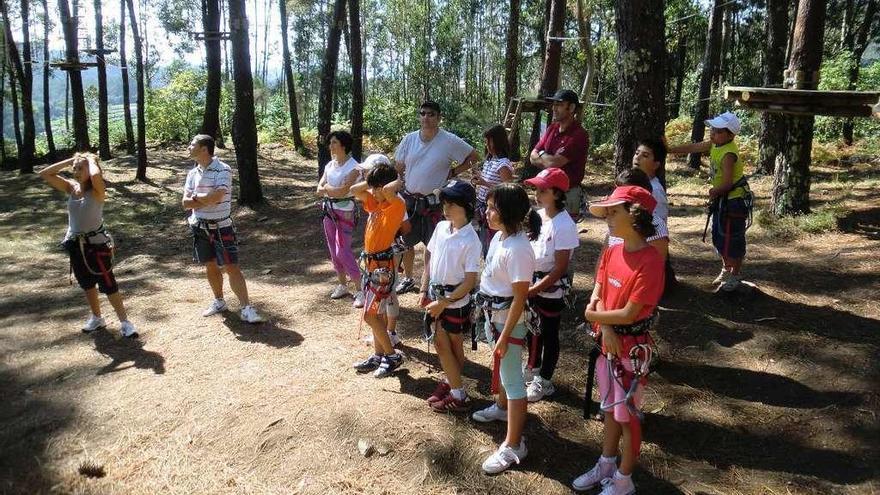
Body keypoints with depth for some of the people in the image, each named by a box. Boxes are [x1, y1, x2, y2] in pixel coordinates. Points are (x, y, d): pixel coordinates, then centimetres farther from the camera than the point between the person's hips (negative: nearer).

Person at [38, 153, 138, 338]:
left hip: (96, 244, -7)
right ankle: (97, 318, 35)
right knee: (87, 285, 19)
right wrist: (69, 161, -5)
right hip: (76, 245, 7)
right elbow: (44, 174, 0)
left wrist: (91, 160, -17)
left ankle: (125, 322, 5)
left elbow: (96, 175, -38)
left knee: (108, 285, -3)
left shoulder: (97, 191, -15)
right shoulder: (71, 188, 3)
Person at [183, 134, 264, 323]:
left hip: (221, 227, -6)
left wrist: (196, 197, -9)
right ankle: (219, 302, 31)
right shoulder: (193, 173, 7)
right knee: (210, 266, 15)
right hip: (200, 227, 6)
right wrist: (208, 200, -14)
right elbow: (186, 203, 1)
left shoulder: (223, 170, -13)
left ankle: (246, 309, -7)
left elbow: (216, 197, -26)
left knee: (231, 267, -8)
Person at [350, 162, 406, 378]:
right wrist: (373, 182, 5)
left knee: (370, 315, -6)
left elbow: (388, 190, -37)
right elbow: (354, 190, 15)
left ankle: (393, 356, 7)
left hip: (383, 266, -9)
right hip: (371, 263, 9)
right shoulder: (375, 203, 9)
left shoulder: (396, 206, -17)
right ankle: (378, 355, 26)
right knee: (377, 313, 15)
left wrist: (398, 182, -17)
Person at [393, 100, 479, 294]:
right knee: (405, 241, 15)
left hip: (434, 202, -4)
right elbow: (398, 166, 11)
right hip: (409, 199, 5)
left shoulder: (450, 141, -11)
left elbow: (473, 157, -2)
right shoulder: (410, 139, 1)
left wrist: (453, 172, -7)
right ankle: (407, 279, 35)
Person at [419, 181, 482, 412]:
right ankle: (450, 383, 31)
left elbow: (470, 281, -20)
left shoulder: (471, 241, -21)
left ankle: (458, 396, 21)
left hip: (455, 301, -5)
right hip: (436, 296, 5)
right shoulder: (441, 227, -2)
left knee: (454, 347, 7)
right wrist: (424, 290, 5)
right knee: (441, 345, 14)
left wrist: (444, 303, -18)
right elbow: (429, 257, 10)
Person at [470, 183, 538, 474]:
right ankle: (502, 407, 54)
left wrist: (505, 335, -23)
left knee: (512, 378, -1)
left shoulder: (518, 249, -28)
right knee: (500, 365, 29)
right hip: (493, 314, 10)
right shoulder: (499, 236, 1)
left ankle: (513, 446, 10)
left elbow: (520, 297, -25)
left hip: (508, 319, -10)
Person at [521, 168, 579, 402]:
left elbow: (560, 268, -21)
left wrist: (534, 290, -21)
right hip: (531, 282, 7)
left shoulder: (564, 225, -22)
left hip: (551, 288, -7)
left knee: (549, 333, 9)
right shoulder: (537, 215, 0)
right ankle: (533, 367, 44)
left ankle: (544, 381, 25)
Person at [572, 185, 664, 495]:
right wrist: (606, 328, -16)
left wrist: (593, 316, -10)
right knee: (610, 409, 22)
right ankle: (606, 465, 39)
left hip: (632, 349, -7)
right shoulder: (610, 253, 2)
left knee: (627, 415, 8)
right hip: (607, 343, 7)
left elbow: (629, 314, -23)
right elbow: (596, 297, 1)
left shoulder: (650, 260, -23)